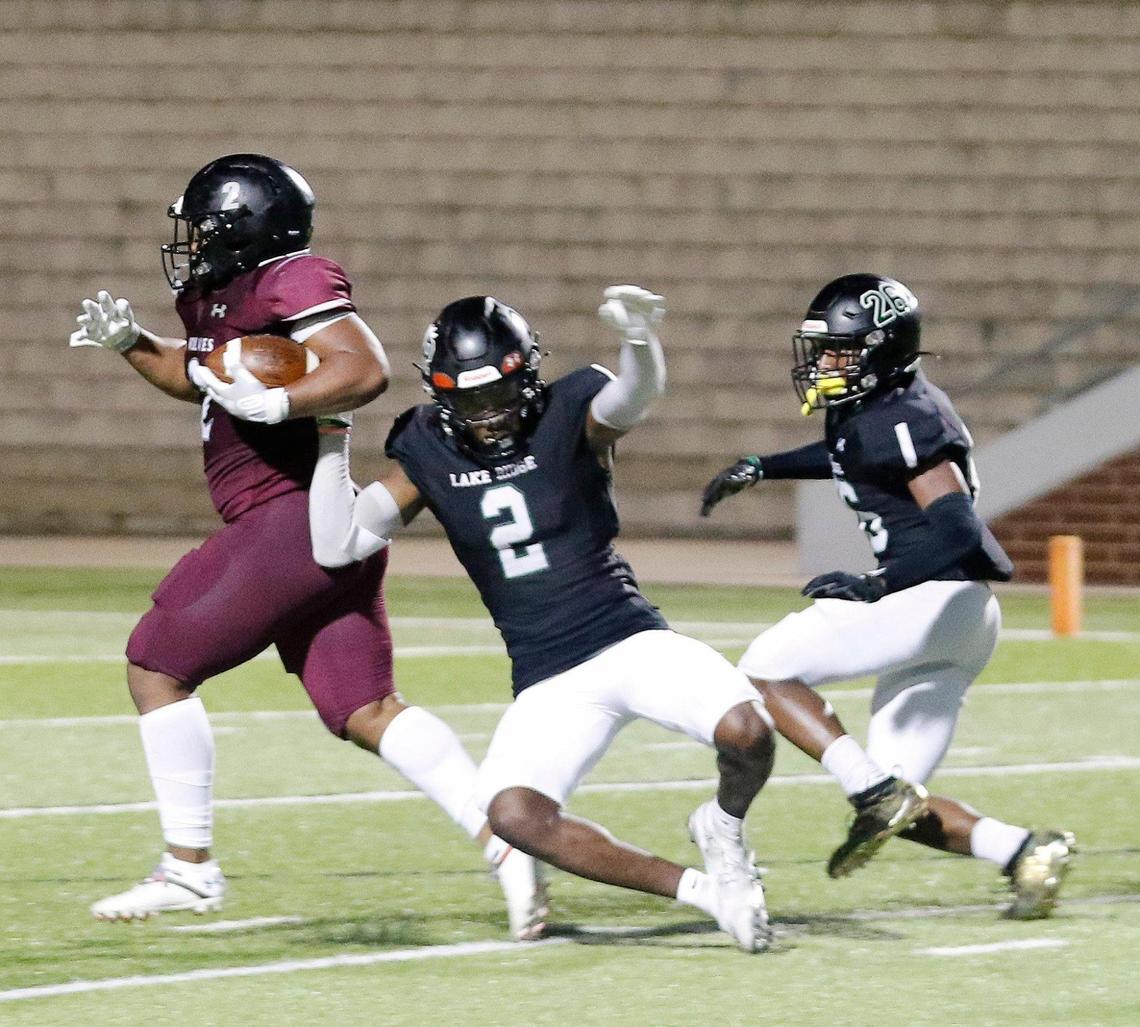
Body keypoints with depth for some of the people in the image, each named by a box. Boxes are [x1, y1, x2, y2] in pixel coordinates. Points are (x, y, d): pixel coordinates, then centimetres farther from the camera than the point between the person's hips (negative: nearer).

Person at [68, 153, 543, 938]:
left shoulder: (291, 286, -13)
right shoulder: (223, 299, 16)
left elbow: (366, 371, -25)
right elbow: (199, 378, 35)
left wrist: (272, 402, -29)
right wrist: (129, 344, 21)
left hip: (291, 520, -10)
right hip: (326, 530, 10)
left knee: (157, 663, 1)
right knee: (365, 711, 4)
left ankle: (190, 868, 5)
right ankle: (505, 840, -7)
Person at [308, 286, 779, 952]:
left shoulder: (570, 415, -6)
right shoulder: (428, 453, 4)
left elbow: (634, 398, -30)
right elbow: (337, 547, 3)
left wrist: (641, 340, -53)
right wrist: (333, 440, -8)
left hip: (632, 641, -2)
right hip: (548, 684, 2)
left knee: (747, 732, -29)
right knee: (513, 814, -26)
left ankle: (725, 825, 10)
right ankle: (701, 891, -13)